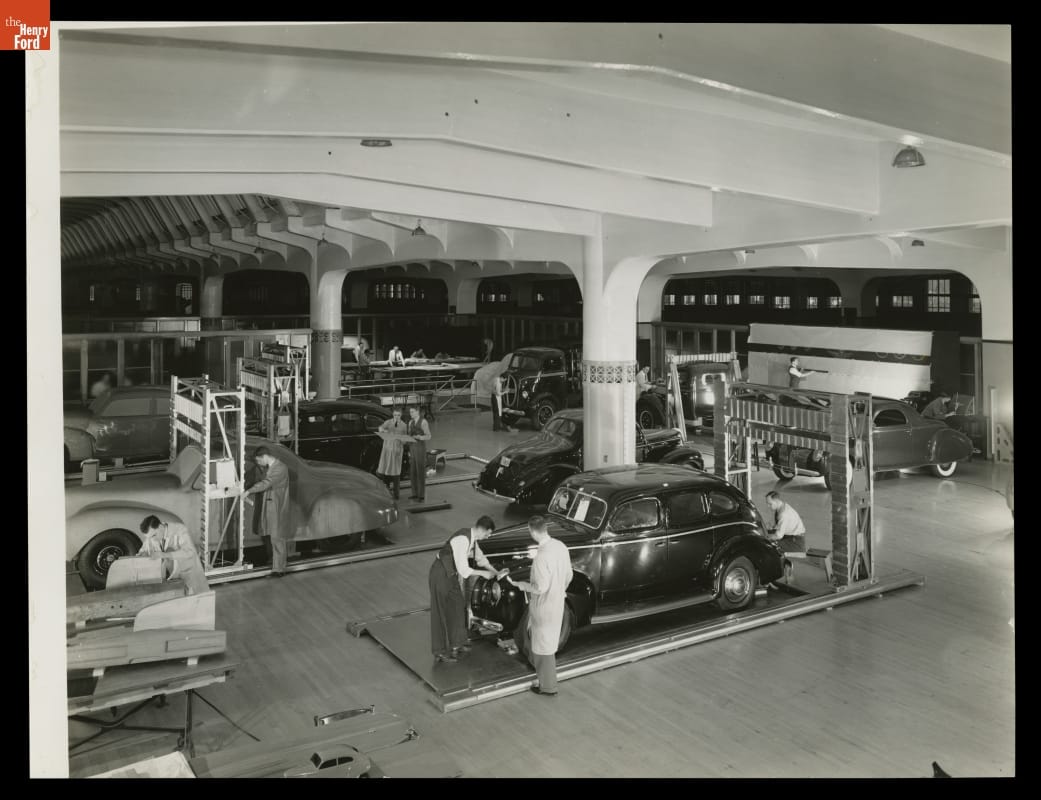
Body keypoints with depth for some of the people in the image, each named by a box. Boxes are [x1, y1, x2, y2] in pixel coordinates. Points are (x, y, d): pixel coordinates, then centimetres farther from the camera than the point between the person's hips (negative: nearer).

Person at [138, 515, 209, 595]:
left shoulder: (180, 530, -22)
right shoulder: (151, 533, -6)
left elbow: (189, 552, -36)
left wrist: (164, 555, -44)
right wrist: (141, 554, -17)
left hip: (188, 570, -5)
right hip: (171, 573, 5)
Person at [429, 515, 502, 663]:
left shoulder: (472, 538, -1)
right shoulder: (463, 540, -29)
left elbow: (480, 558, 15)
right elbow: (464, 570, -28)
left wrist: (496, 572, 9)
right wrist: (483, 573, -18)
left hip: (452, 573, 9)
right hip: (441, 574, -9)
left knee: (457, 607, 16)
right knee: (442, 612, 1)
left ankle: (455, 645, 30)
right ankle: (440, 652, 13)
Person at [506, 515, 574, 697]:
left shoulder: (542, 557, -32)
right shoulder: (561, 546, -7)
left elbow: (540, 588, -26)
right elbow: (568, 575, 4)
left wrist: (520, 584, -11)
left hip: (544, 606, -8)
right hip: (558, 602, 8)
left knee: (544, 645, 10)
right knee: (535, 634, 30)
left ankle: (548, 687, 25)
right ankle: (538, 664, 52)